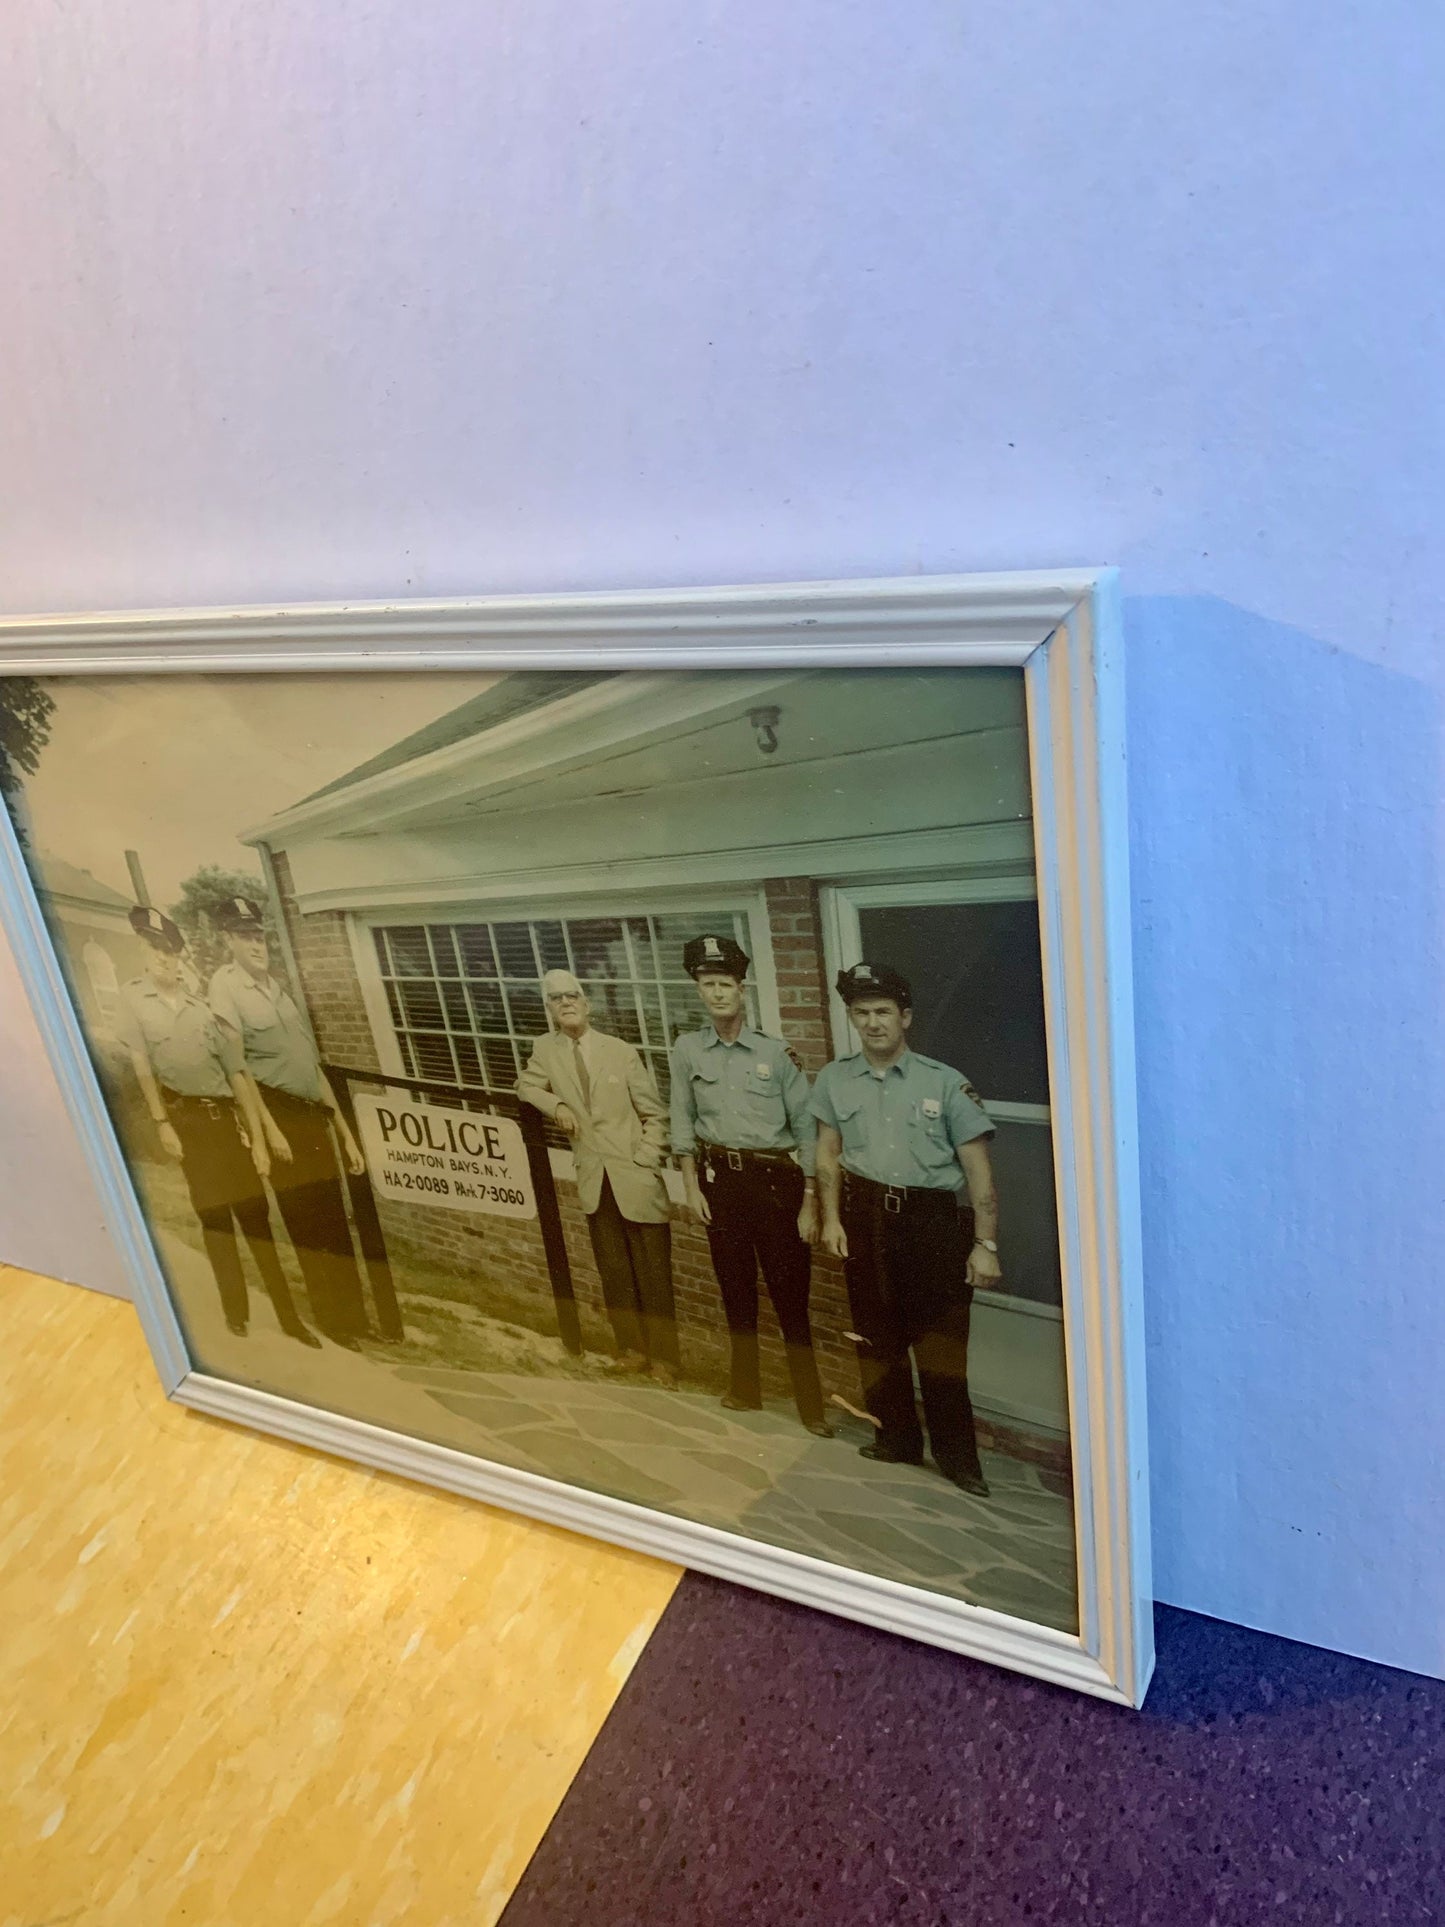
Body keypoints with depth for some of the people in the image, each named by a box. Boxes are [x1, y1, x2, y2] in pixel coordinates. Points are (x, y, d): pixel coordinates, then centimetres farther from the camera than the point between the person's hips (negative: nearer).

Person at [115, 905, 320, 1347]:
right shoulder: (130, 998, -2)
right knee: (213, 1214, 4)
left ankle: (289, 1316, 7)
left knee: (255, 1212, 2)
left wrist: (258, 1137, -2)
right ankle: (236, 1311, 16)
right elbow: (141, 1065, -4)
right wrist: (161, 1123, -11)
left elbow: (238, 1074, 0)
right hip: (184, 1118, -1)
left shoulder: (203, 1004, 1)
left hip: (226, 1115, 2)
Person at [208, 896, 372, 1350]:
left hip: (313, 1114, 6)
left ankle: (354, 1319, 24)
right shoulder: (225, 985, -7)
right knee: (308, 1226, 3)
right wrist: (269, 1128, -17)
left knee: (336, 1224, 11)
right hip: (279, 1111, -6)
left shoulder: (277, 987, 12)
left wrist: (345, 1132, 13)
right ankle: (336, 1322, 16)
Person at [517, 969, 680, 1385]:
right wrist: (556, 1104, -1)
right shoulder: (545, 1049, 2)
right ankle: (631, 1350, 25)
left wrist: (645, 1163, -11)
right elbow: (525, 1085, 19)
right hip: (595, 1179, 3)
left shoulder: (621, 1051, -4)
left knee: (654, 1273, 2)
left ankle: (663, 1358, 12)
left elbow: (655, 1115, 0)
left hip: (636, 1179, -3)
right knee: (614, 1272, 11)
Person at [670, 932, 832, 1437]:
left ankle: (811, 1406, 11)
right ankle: (745, 1391, 30)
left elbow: (805, 1127, -3)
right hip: (720, 1178, 2)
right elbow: (683, 1122, 8)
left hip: (775, 1178, -2)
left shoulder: (776, 1051, -5)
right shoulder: (687, 1050, 2)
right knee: (735, 1288, 14)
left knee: (790, 1295, 0)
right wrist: (692, 1187, 3)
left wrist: (810, 1201, -6)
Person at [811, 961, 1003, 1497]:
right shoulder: (834, 1080, 4)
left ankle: (957, 1457, 17)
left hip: (935, 1219, -3)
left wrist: (985, 1244, -9)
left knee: (941, 1342, 1)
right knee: (877, 1337, 12)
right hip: (866, 1216, 3)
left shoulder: (945, 1082, -6)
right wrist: (831, 1219, 5)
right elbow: (829, 1154, 13)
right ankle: (897, 1441, 30)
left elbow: (977, 1167, -5)